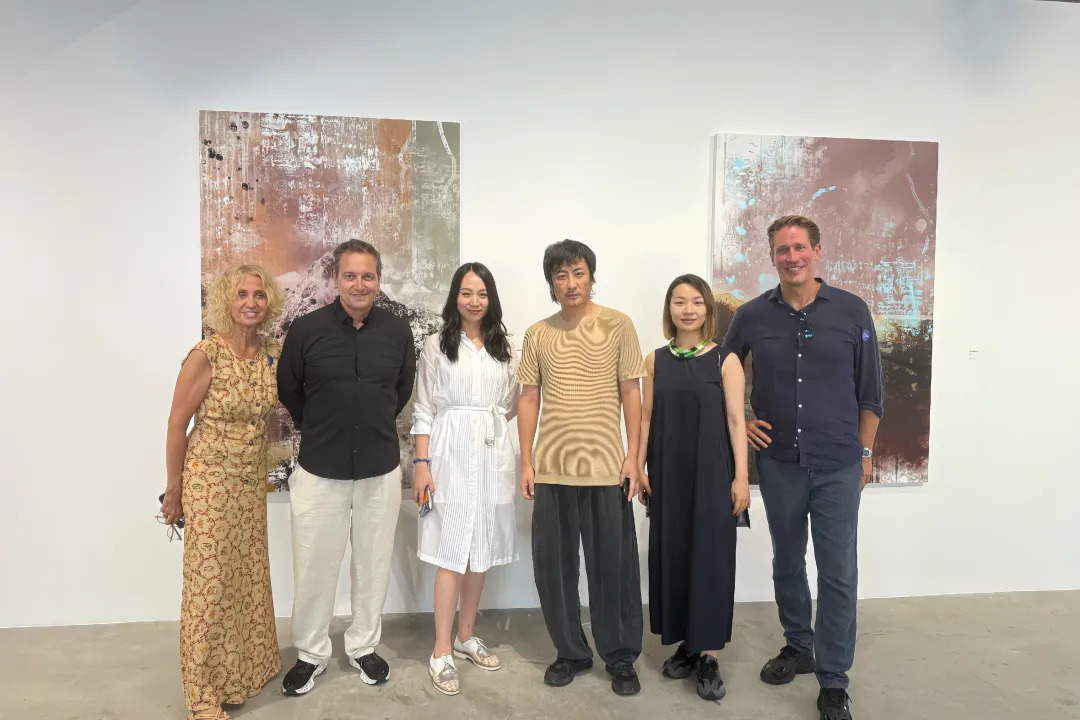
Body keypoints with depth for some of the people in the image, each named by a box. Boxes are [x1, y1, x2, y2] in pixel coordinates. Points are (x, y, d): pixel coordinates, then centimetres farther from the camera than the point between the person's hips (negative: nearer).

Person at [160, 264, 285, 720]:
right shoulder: (205, 355, -17)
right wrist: (173, 492, -5)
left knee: (249, 576, 16)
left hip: (252, 478, 5)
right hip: (210, 478, -5)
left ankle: (246, 668, 37)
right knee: (210, 583, 4)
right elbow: (176, 425, -11)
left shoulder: (275, 352, -2)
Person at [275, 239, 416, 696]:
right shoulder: (305, 330, -8)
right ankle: (310, 654, 31)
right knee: (314, 566, 10)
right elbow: (288, 392, 6)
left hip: (381, 469, 2)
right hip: (319, 470, -1)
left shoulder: (398, 331, -3)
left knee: (373, 564, 14)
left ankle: (364, 647, 35)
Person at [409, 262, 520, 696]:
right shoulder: (437, 346, 0)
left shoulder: (503, 348, 10)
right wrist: (422, 465, -9)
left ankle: (466, 637, 25)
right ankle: (441, 653, 6)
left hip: (493, 455, 4)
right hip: (451, 454, -4)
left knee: (481, 550, 10)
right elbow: (424, 410, -4)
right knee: (452, 552, -4)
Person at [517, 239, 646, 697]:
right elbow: (529, 398, 8)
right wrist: (526, 462, 3)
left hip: (606, 467, -2)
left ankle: (620, 657, 24)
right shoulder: (537, 334, 7)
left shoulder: (617, 325, 0)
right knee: (553, 567, 9)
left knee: (614, 566, 6)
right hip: (550, 468, 3)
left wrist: (633, 455, -5)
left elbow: (630, 393, 1)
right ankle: (571, 652, 28)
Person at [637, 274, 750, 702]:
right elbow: (647, 418, 7)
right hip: (668, 474, 3)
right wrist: (639, 467, 3)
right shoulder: (655, 360, 6)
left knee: (710, 556, 1)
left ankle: (709, 654, 11)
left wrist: (741, 476, -9)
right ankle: (686, 643, 24)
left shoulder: (725, 359, -2)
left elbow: (735, 420, -5)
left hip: (712, 473, -3)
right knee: (672, 554, 8)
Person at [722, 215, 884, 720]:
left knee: (838, 573, 1)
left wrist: (864, 452, 4)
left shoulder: (852, 312, -3)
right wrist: (739, 422, 3)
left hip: (838, 465, -1)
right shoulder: (752, 316, -1)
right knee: (787, 563, 15)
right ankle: (798, 647, 36)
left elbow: (870, 392, 3)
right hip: (778, 462, 2)